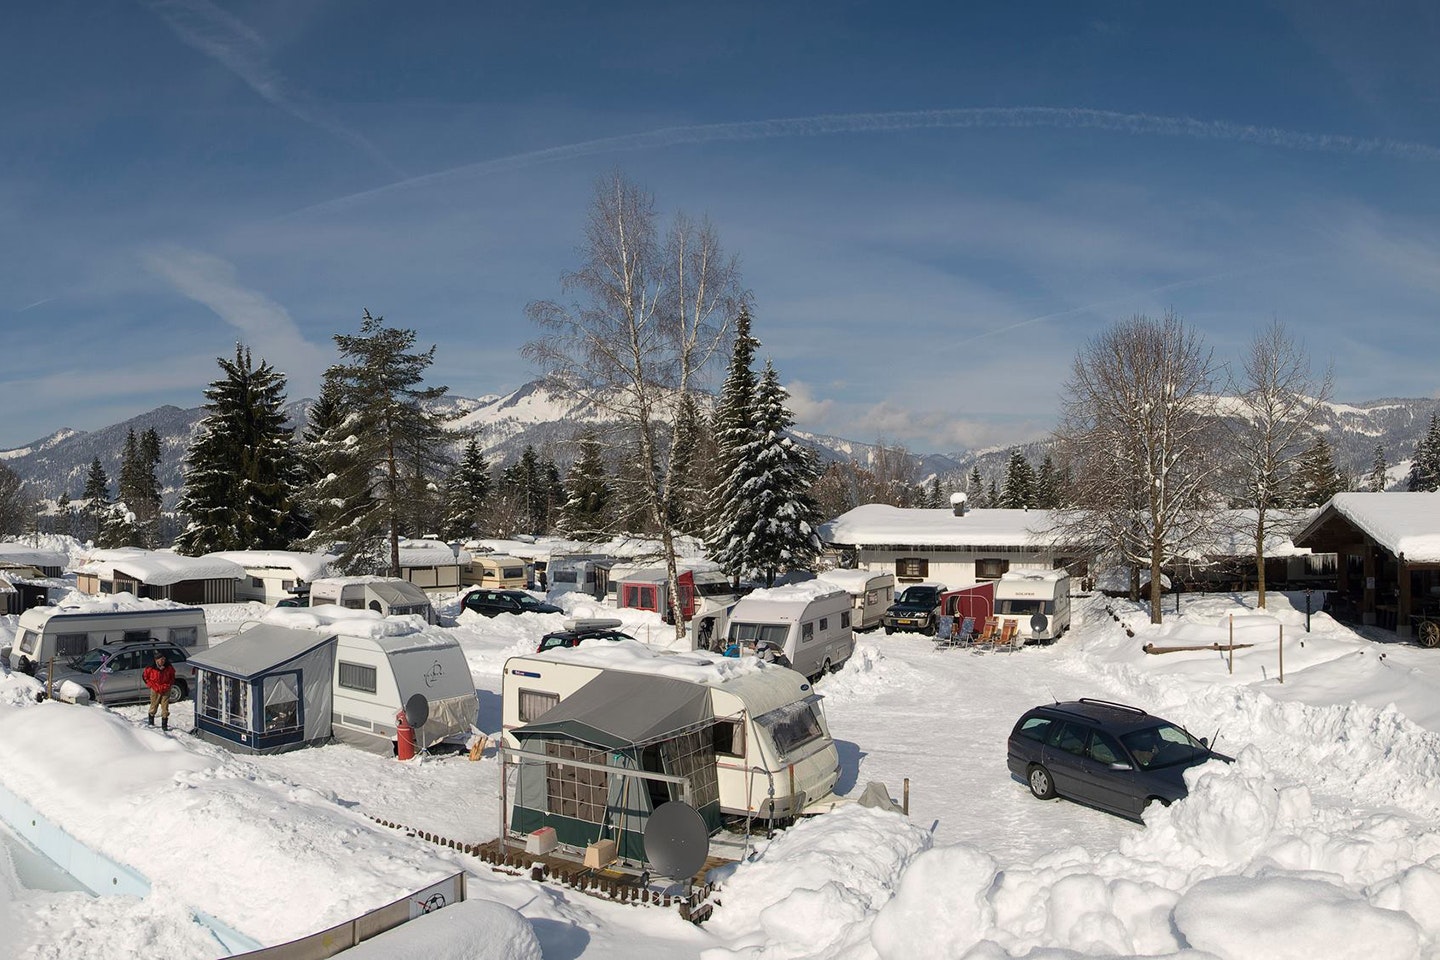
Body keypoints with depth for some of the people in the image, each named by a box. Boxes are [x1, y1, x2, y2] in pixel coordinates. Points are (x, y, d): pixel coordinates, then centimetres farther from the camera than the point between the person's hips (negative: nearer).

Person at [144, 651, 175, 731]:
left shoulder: (168, 667, -10)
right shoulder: (151, 668, -17)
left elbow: (172, 677, 8)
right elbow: (144, 676, -1)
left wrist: (169, 685, 2)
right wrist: (152, 685, -4)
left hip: (166, 690, 1)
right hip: (155, 691, -1)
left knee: (165, 707, 0)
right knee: (154, 705, 13)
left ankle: (164, 725, 8)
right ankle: (151, 722, 35)